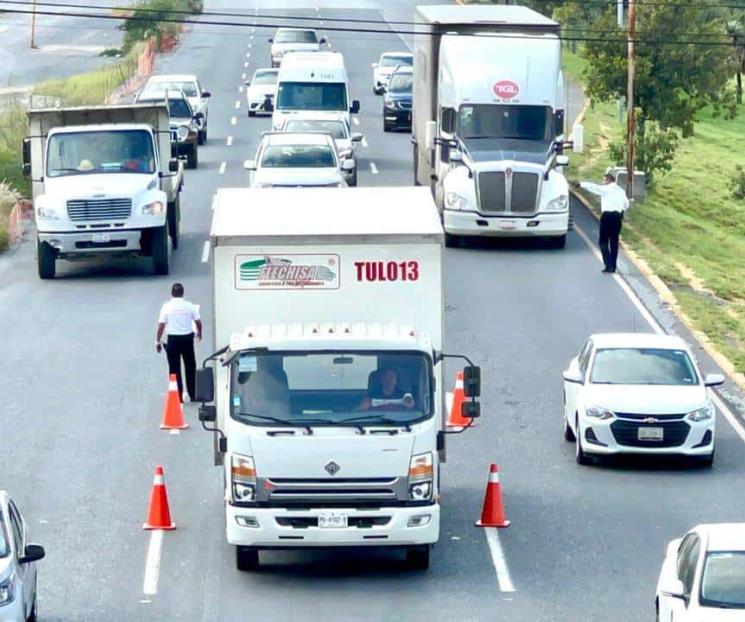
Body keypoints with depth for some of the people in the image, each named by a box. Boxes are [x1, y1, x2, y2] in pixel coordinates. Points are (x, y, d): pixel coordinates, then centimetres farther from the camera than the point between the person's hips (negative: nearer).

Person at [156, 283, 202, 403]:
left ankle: (178, 397, 2)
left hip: (173, 339, -2)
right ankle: (193, 395, 17)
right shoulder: (189, 306, -3)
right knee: (190, 368, 14)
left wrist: (157, 341, 0)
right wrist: (199, 333, 25)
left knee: (175, 369, 5)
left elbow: (161, 326, -9)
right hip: (187, 338, 2)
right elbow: (198, 322, 4)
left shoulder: (167, 306, -7)